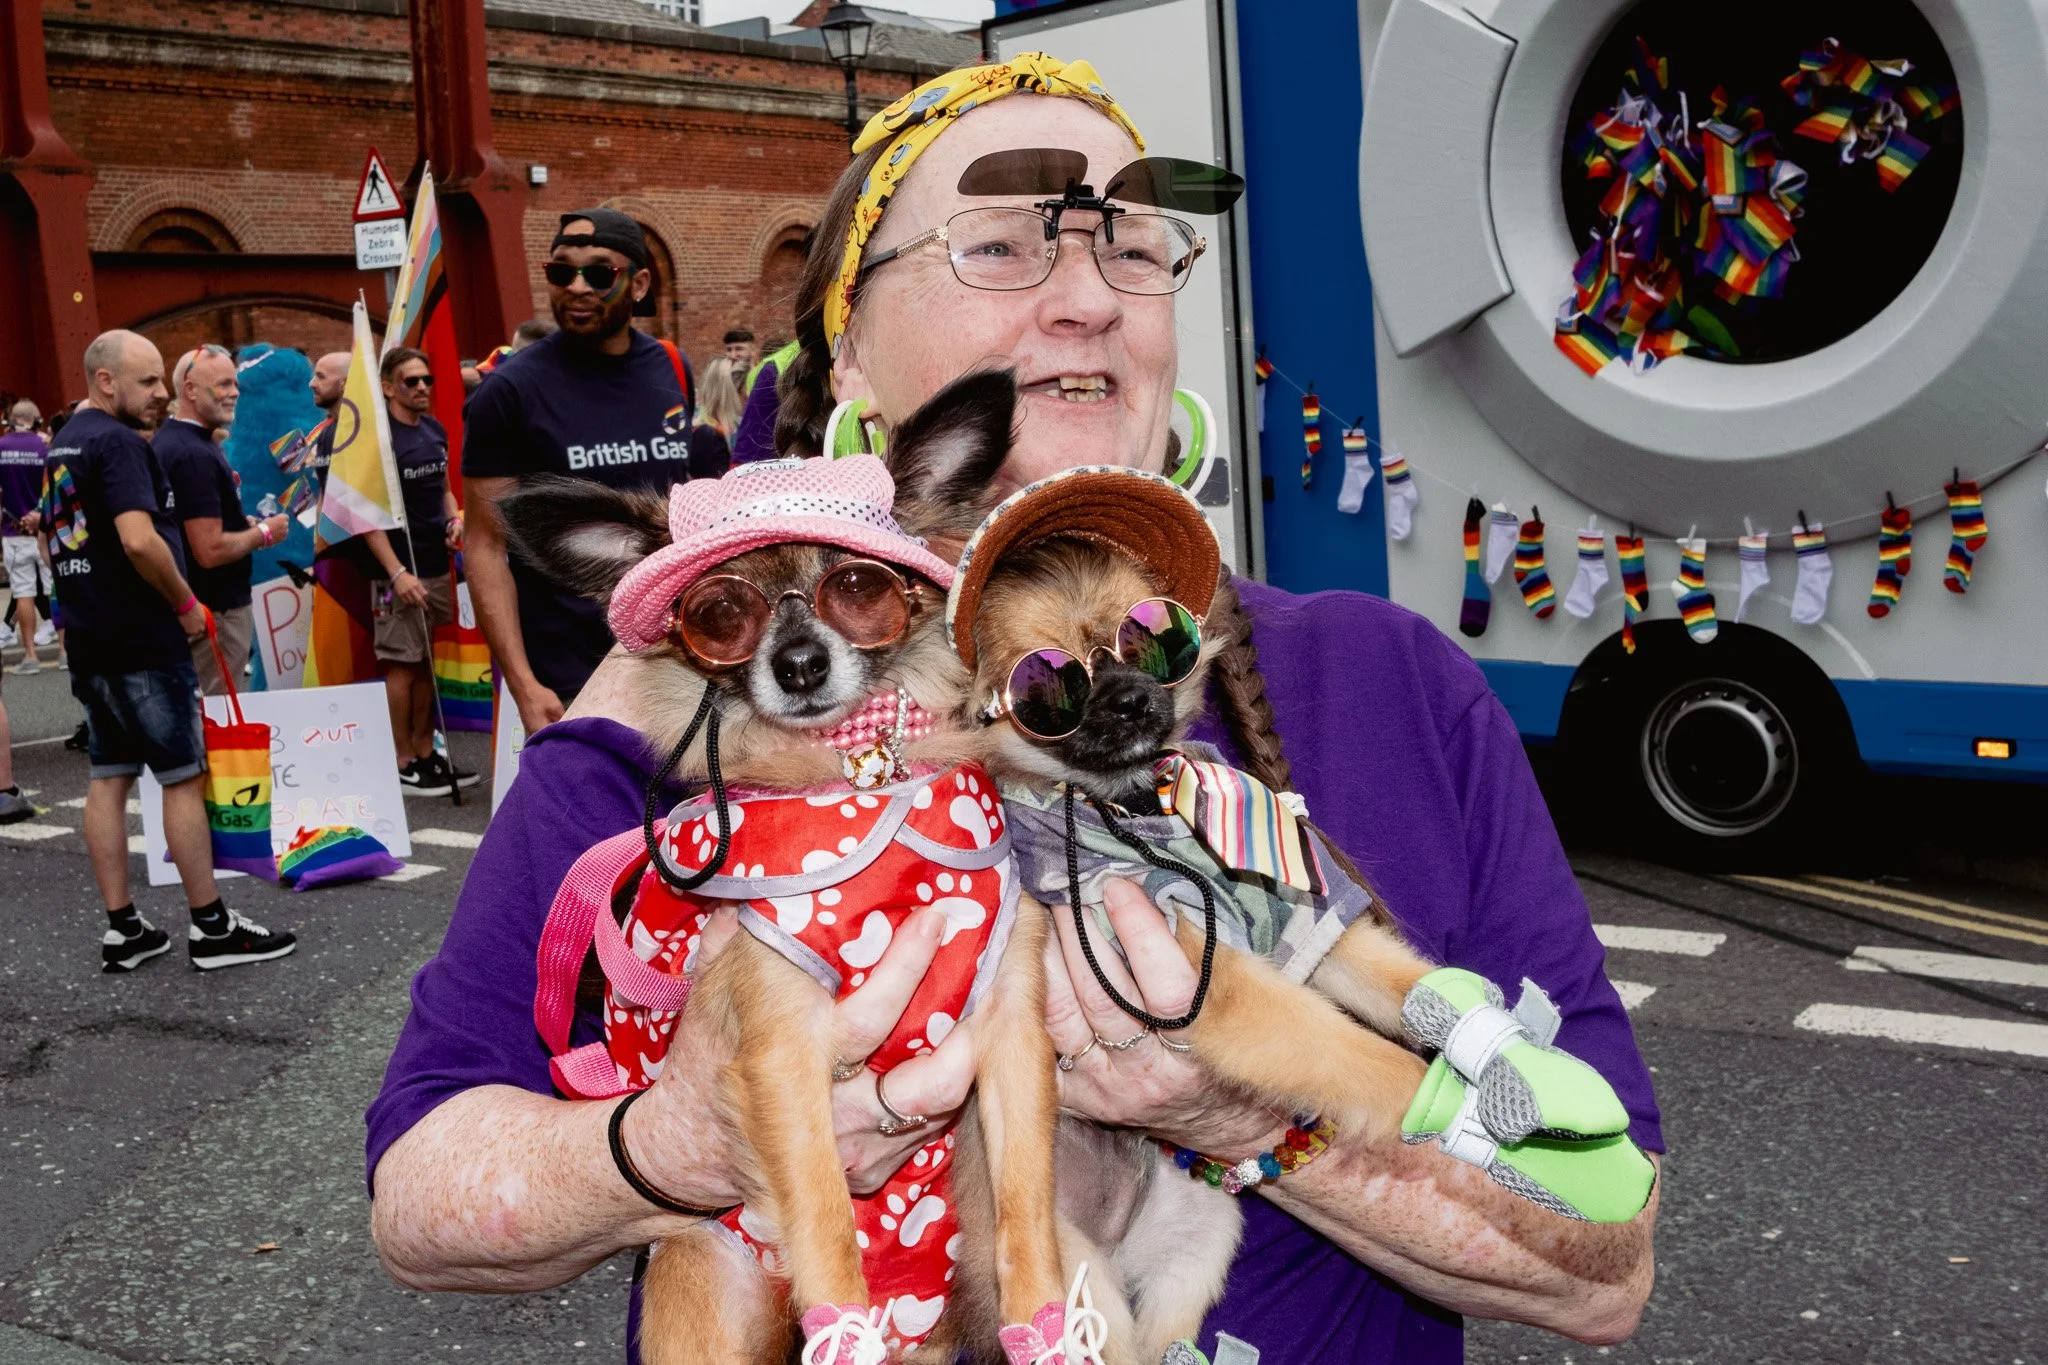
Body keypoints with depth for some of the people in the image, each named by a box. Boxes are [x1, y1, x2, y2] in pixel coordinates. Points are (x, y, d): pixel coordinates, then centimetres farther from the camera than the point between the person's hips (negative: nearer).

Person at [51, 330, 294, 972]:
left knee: (108, 778, 9)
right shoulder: (120, 443, -16)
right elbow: (139, 539, -28)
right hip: (144, 642, -9)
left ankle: (122, 931, 13)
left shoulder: (64, 443, 15)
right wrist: (186, 604, -15)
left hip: (89, 640, 9)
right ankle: (212, 926, 4)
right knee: (184, 777, -2)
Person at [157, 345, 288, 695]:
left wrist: (247, 526, 16)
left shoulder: (168, 440, 11)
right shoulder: (195, 455, -21)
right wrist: (263, 534, -11)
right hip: (216, 611, -10)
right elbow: (211, 550, -26)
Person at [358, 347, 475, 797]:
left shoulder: (436, 430, 11)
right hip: (400, 570, -7)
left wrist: (454, 518, 2)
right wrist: (397, 572, -21)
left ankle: (426, 753, 21)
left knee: (427, 661, 13)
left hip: (437, 566, 7)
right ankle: (404, 765, 5)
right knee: (401, 664, -2)